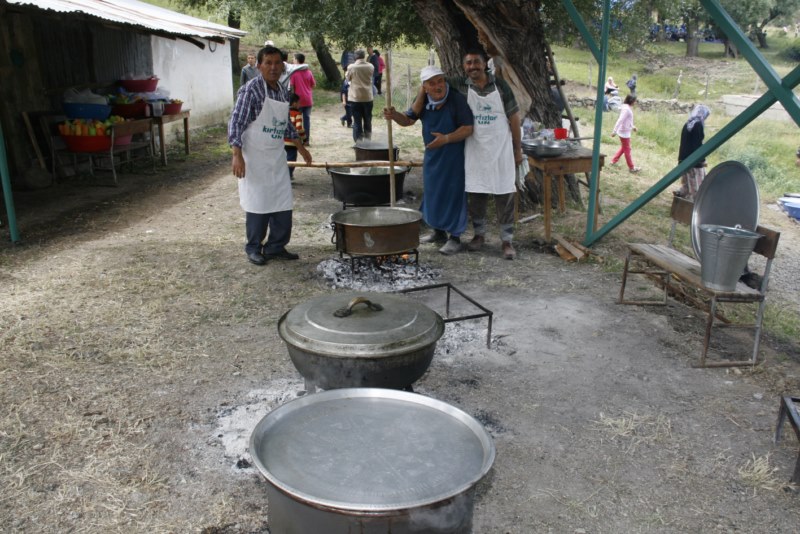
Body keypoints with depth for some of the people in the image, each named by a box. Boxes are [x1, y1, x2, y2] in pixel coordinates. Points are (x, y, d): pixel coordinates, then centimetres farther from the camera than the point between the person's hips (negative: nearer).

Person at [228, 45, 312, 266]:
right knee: (258, 205, -2)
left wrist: (300, 147, 25)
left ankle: (276, 247, 20)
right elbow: (236, 122, -15)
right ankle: (254, 248, 14)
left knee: (283, 204, 7)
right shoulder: (251, 90, -11)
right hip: (255, 158, -7)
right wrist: (237, 155, -24)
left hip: (277, 157, 7)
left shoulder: (283, 91, 10)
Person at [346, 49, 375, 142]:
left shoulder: (351, 67, -10)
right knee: (368, 121, 14)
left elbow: (347, 78, 7)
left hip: (355, 98, -2)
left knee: (357, 121, 2)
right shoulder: (370, 67, -2)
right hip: (368, 97, 2)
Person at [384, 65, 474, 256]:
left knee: (453, 195, -3)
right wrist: (394, 115, -9)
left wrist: (446, 138, -30)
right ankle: (438, 232, 32)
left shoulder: (457, 100, -17)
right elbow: (408, 120, 12)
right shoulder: (423, 102, 1)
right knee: (432, 193, 15)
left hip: (454, 158, -7)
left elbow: (468, 129, -19)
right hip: (432, 156, 7)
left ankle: (455, 238, 8)